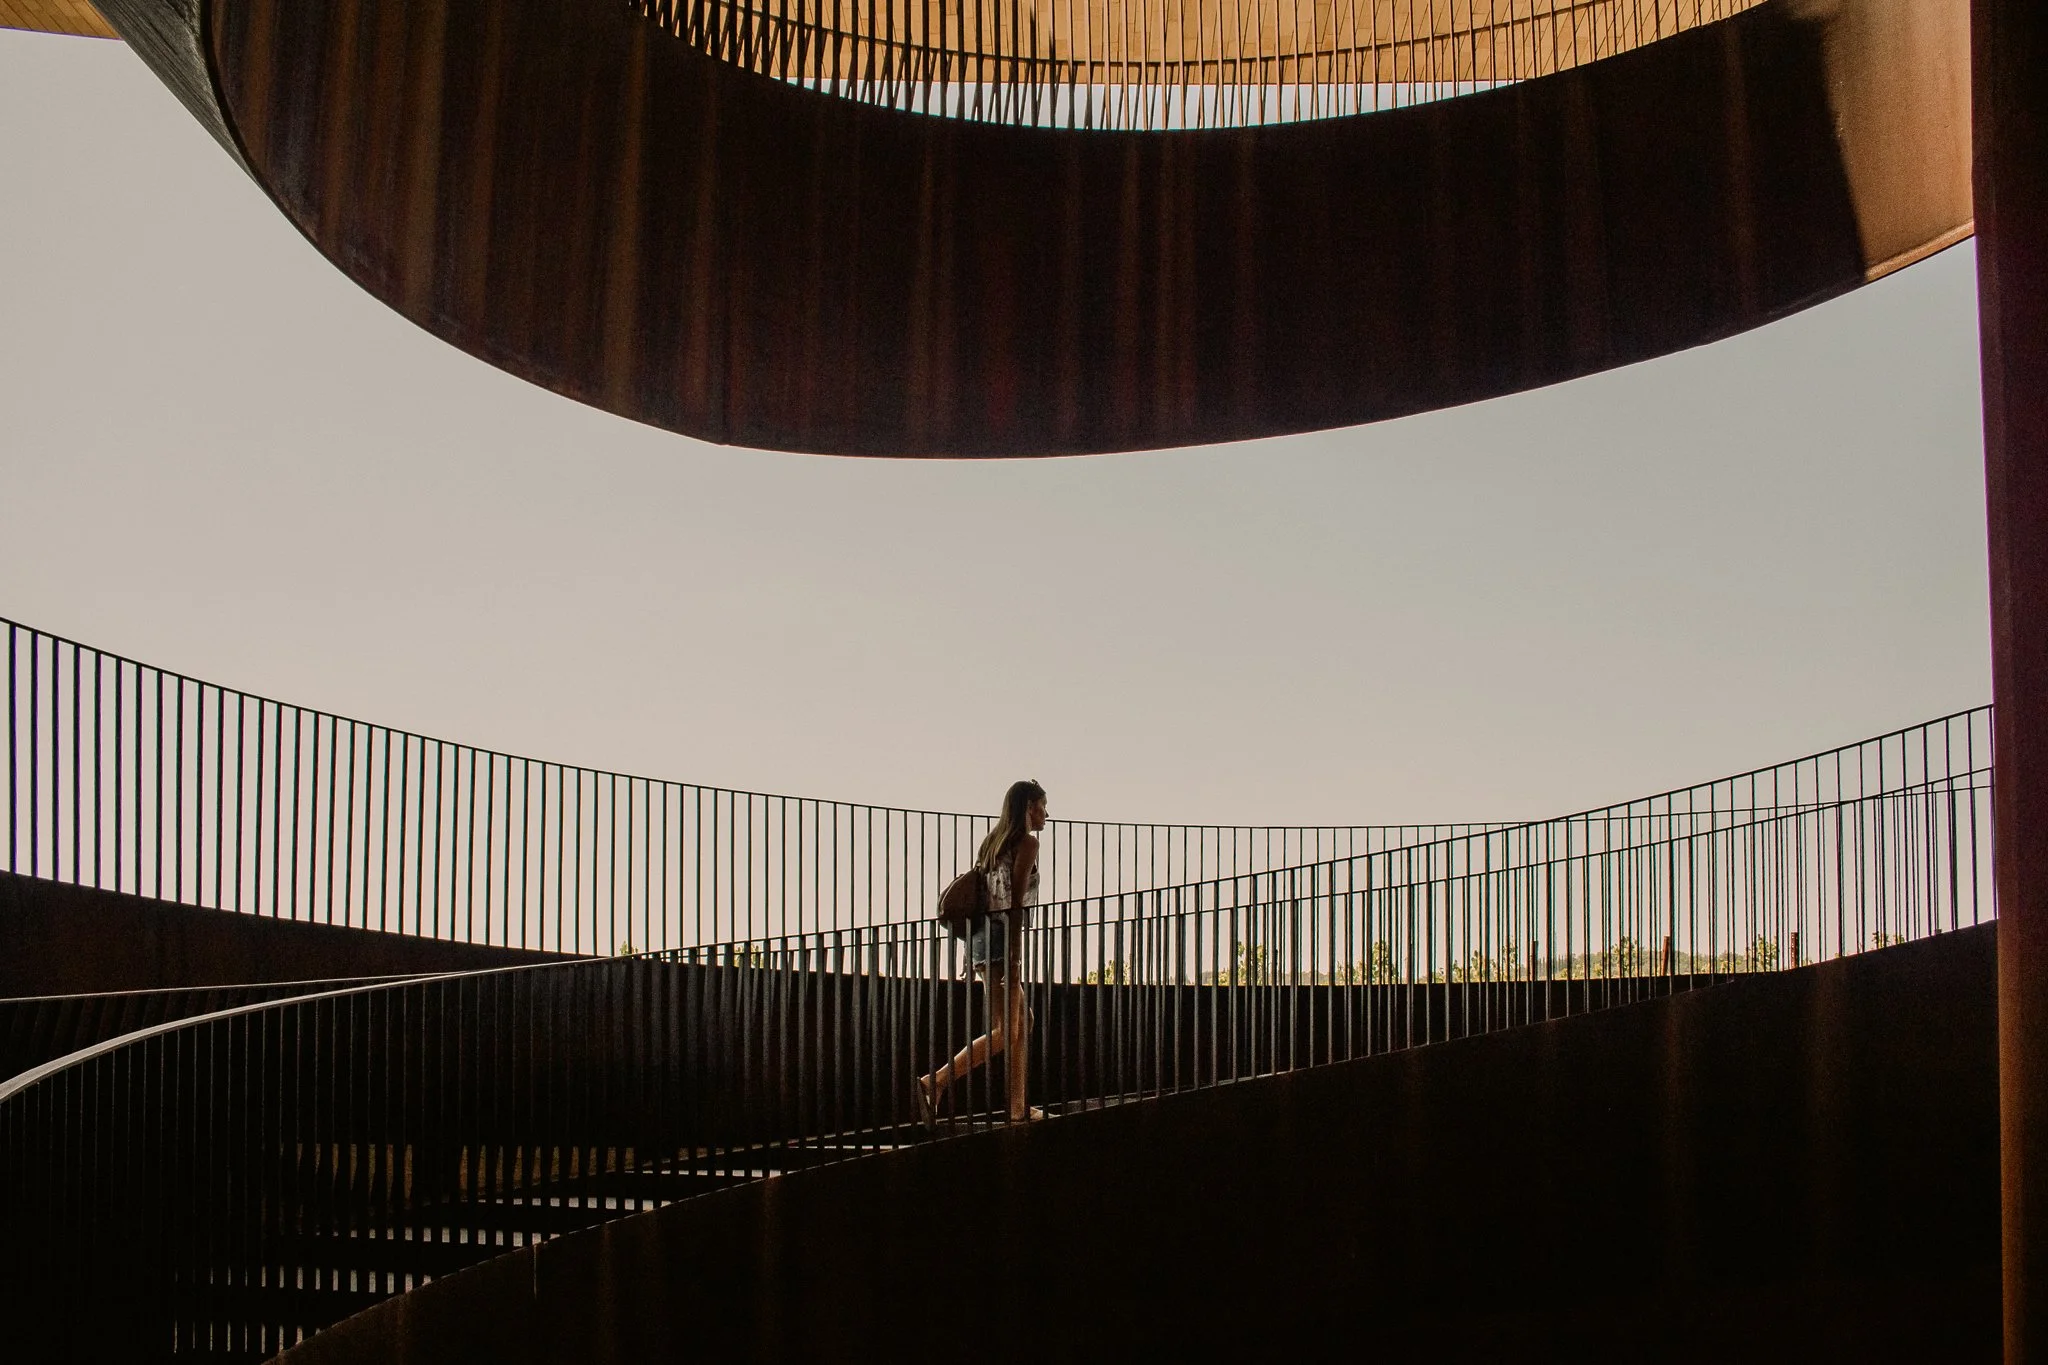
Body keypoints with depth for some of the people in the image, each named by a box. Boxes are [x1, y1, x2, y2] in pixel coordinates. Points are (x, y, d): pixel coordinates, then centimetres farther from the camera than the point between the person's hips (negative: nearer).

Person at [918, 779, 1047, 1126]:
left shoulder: (994, 841, 20)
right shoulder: (1027, 842, -4)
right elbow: (1015, 902, -14)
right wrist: (1014, 955, -18)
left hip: (981, 935, 9)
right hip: (1001, 937, -9)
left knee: (1022, 1022, 13)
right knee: (1006, 1030, -8)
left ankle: (1019, 1108, 7)